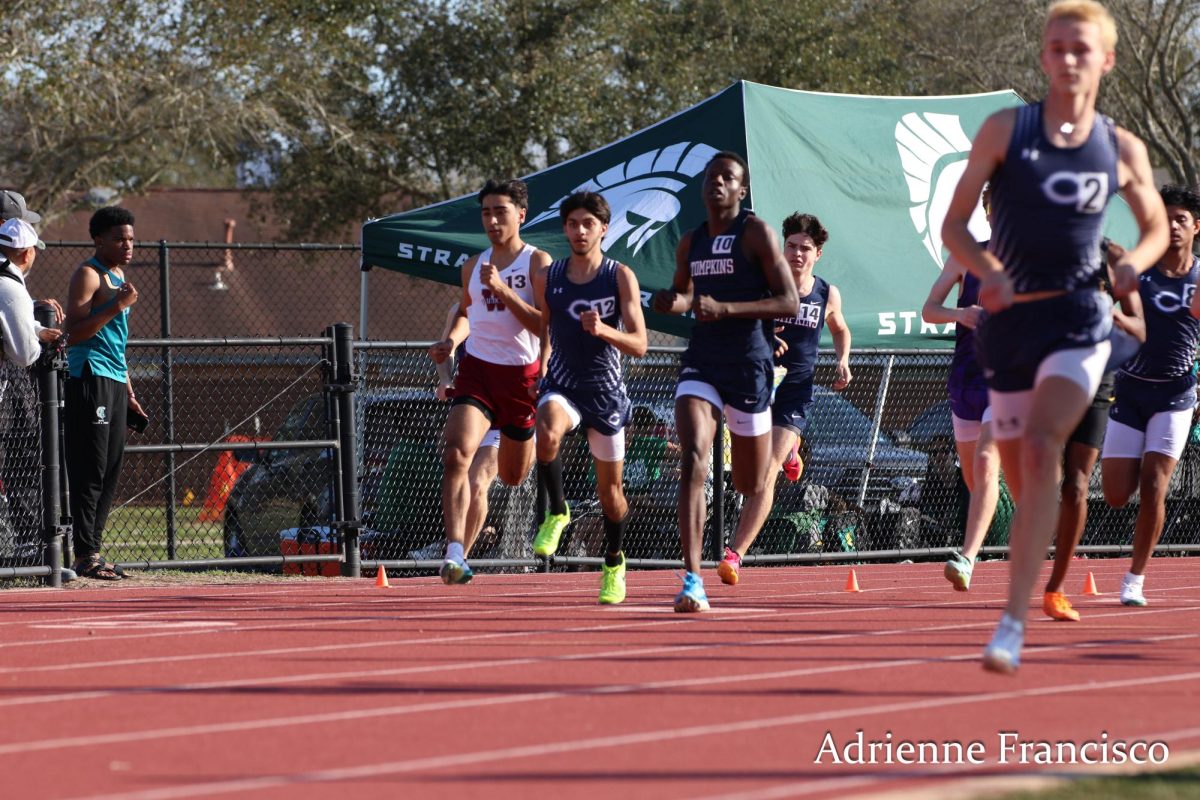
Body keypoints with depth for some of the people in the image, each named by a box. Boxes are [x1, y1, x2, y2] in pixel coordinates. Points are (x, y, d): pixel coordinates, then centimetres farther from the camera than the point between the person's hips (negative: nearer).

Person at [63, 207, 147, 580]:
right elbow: (73, 334, -17)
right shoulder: (88, 275, -8)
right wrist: (117, 306, -22)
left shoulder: (119, 275, 21)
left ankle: (93, 551, 11)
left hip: (114, 381, 9)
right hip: (90, 378, -9)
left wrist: (128, 391, 26)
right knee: (90, 470, -10)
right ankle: (86, 555, -11)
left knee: (110, 471, 8)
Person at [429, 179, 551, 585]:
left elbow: (545, 326, -16)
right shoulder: (473, 266, 8)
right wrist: (452, 340, 6)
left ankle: (533, 446, 55)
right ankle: (455, 552, -27)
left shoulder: (538, 262, -6)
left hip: (522, 374, -2)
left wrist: (502, 289, -22)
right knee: (456, 456, -23)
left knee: (511, 476, 15)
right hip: (477, 368, 2)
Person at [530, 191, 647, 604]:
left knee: (610, 489, 10)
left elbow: (639, 346, -13)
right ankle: (557, 512, -12)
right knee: (548, 435, -35)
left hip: (606, 390, -1)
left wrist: (603, 330, -31)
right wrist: (541, 365, 10)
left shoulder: (621, 277, -7)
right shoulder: (548, 278, 1)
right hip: (562, 384, 1)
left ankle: (614, 562, 35)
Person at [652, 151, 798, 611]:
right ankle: (692, 580, -25)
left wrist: (725, 308, -22)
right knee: (692, 462, -20)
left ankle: (781, 458, 51)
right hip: (701, 362, 3)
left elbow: (789, 303, -11)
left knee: (750, 486, 10)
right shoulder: (690, 243, 11)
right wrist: (674, 302, 2)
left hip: (747, 365, -3)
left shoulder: (756, 234, -5)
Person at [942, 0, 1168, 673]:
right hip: (1010, 318, 2)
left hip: (1079, 321, -2)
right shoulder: (1005, 130, 1)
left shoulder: (1123, 149, 4)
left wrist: (1135, 263, -3)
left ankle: (1014, 622, -27)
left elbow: (1157, 227, 19)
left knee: (1041, 448, -22)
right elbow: (954, 225, 2)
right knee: (1020, 475, 8)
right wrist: (987, 272, -18)